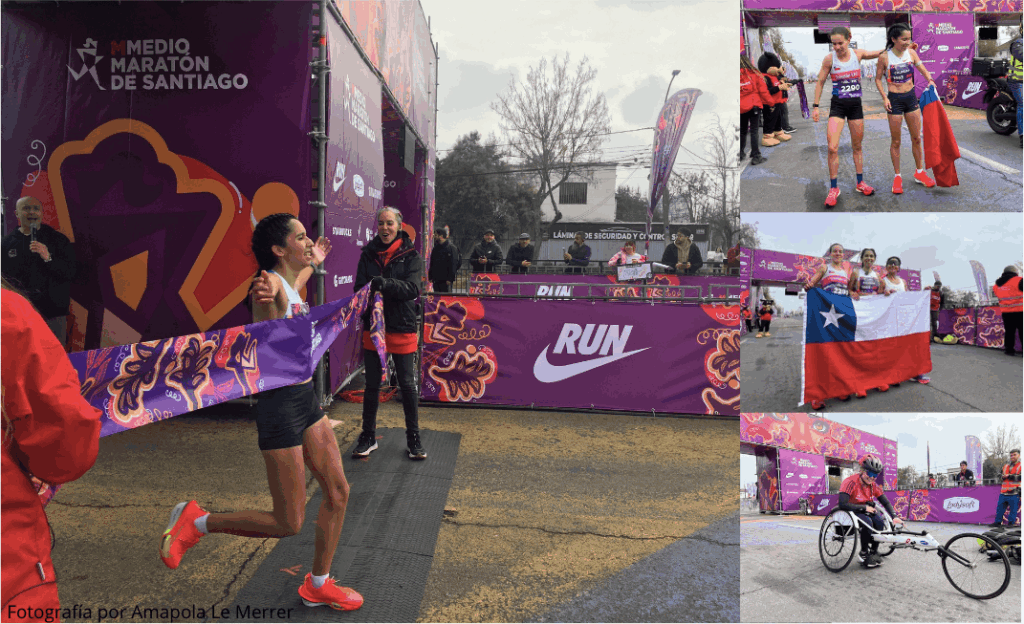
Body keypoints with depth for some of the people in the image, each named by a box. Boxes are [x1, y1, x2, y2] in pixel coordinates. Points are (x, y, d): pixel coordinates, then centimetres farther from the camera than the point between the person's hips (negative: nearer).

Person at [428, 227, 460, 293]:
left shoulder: (452, 248, -6)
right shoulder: (435, 249, 15)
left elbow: (453, 265, -11)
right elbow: (432, 264, 19)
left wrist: (450, 279, -17)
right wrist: (430, 277, 10)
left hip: (446, 280, -7)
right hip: (436, 280, 7)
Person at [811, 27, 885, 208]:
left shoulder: (858, 54, -1)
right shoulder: (829, 59, -7)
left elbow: (879, 53, 14)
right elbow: (820, 83, 1)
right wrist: (816, 107, -1)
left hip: (855, 104, 3)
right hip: (837, 105, -3)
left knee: (857, 146, 12)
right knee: (832, 147, -15)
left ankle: (860, 183, 25)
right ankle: (833, 188, -5)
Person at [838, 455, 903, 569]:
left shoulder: (873, 485, -3)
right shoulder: (851, 482, -25)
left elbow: (886, 502, -2)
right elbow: (842, 504, -32)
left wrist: (894, 516, -20)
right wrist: (864, 507, -27)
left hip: (866, 510, 6)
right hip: (851, 510, -6)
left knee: (880, 522, -21)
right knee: (867, 522, -32)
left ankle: (873, 552, -4)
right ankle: (863, 555, -17)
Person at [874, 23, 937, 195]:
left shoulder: (911, 53, 1)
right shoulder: (885, 57, -8)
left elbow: (924, 71, -1)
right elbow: (878, 79, -1)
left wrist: (930, 80, -22)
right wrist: (884, 98, -12)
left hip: (911, 97, 4)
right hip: (894, 99, -4)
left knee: (916, 138, 10)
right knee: (896, 141, 3)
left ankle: (919, 172, 24)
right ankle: (897, 177, 15)